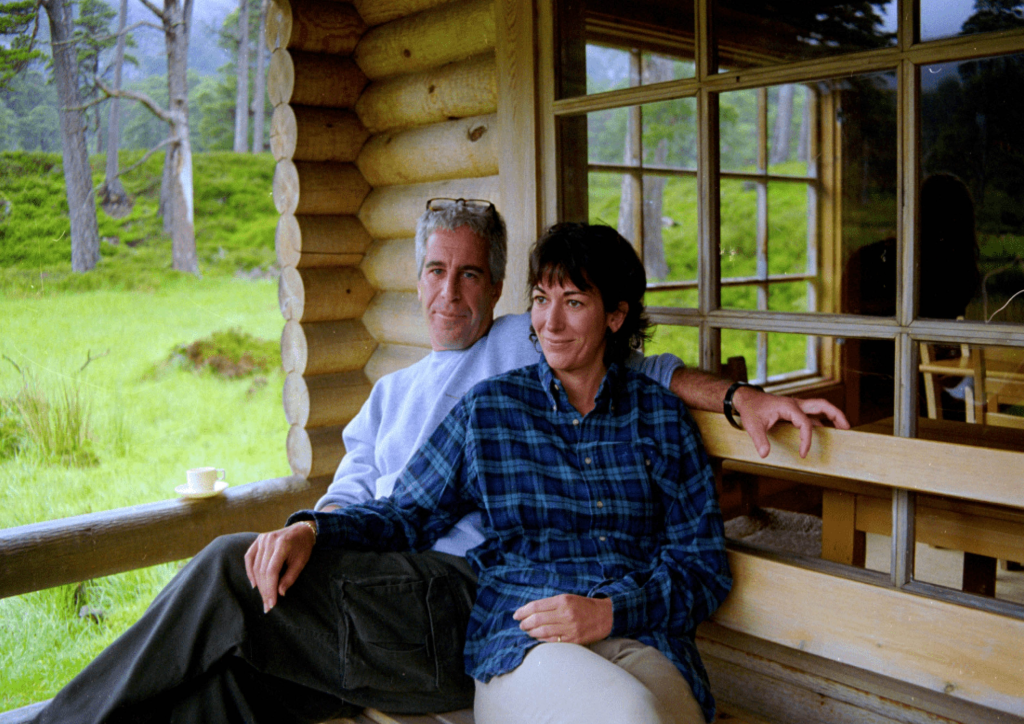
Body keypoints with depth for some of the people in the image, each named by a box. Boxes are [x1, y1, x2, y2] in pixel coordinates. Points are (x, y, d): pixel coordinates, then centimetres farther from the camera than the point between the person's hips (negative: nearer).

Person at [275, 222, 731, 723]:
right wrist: (311, 530, -7)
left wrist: (610, 612, -10)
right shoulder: (488, 408, 11)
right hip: (519, 644, 0)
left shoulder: (661, 414, 11)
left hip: (645, 638, 1)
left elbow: (703, 566, 8)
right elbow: (408, 513, 12)